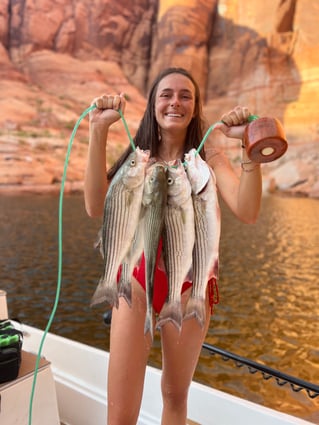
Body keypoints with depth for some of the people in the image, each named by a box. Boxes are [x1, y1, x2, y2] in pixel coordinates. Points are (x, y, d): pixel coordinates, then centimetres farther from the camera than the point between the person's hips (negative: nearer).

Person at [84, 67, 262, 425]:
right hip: (135, 283, 0)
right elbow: (96, 207, -18)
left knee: (176, 395, 20)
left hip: (188, 289, 1)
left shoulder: (208, 157, -2)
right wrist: (98, 132, -23)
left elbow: (247, 213, -19)